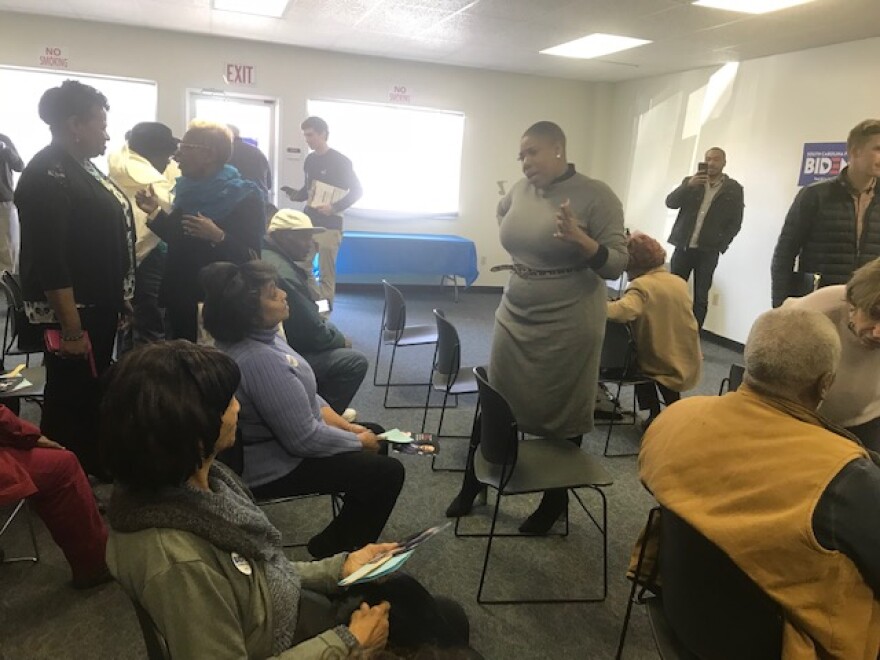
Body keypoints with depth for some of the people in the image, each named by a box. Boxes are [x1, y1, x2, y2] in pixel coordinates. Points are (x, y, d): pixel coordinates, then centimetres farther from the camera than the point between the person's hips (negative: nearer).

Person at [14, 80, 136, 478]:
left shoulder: (81, 168, 13)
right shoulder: (48, 174, -18)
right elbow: (50, 261, -24)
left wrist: (117, 303, 18)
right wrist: (71, 328, -24)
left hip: (98, 308, 10)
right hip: (73, 313, -10)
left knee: (91, 398, 19)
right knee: (71, 406, 1)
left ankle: (88, 474, 34)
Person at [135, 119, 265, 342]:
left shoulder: (246, 198, -14)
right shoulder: (189, 190, 7)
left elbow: (252, 259, -19)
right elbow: (179, 240, 14)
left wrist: (218, 237, -31)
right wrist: (155, 212, 4)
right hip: (181, 298, 7)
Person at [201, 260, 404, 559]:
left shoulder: (258, 335, -3)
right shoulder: (260, 361, -33)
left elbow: (302, 392, 10)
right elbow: (305, 439, -28)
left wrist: (343, 423, 1)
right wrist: (359, 441, -13)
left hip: (277, 435, 10)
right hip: (272, 465, -10)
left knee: (375, 434, 18)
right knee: (387, 472, -8)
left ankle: (334, 542, 29)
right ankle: (333, 553, 12)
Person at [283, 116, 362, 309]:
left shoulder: (340, 161, -6)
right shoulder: (310, 160, 13)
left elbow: (357, 190, -6)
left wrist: (334, 207, -16)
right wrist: (296, 195, 2)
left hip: (329, 225, -6)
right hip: (308, 222, 6)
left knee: (326, 273, -4)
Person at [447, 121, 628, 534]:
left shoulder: (596, 196, -12)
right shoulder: (521, 190, 3)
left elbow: (617, 265, -14)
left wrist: (580, 239, -29)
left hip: (568, 327, -4)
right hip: (514, 319, 5)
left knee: (560, 416, 10)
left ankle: (556, 499, 30)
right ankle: (473, 485, 31)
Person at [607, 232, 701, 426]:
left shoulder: (642, 285, -18)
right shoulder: (680, 282, 5)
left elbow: (623, 311, -39)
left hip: (665, 367, -6)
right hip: (688, 364, 7)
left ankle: (655, 414, 21)